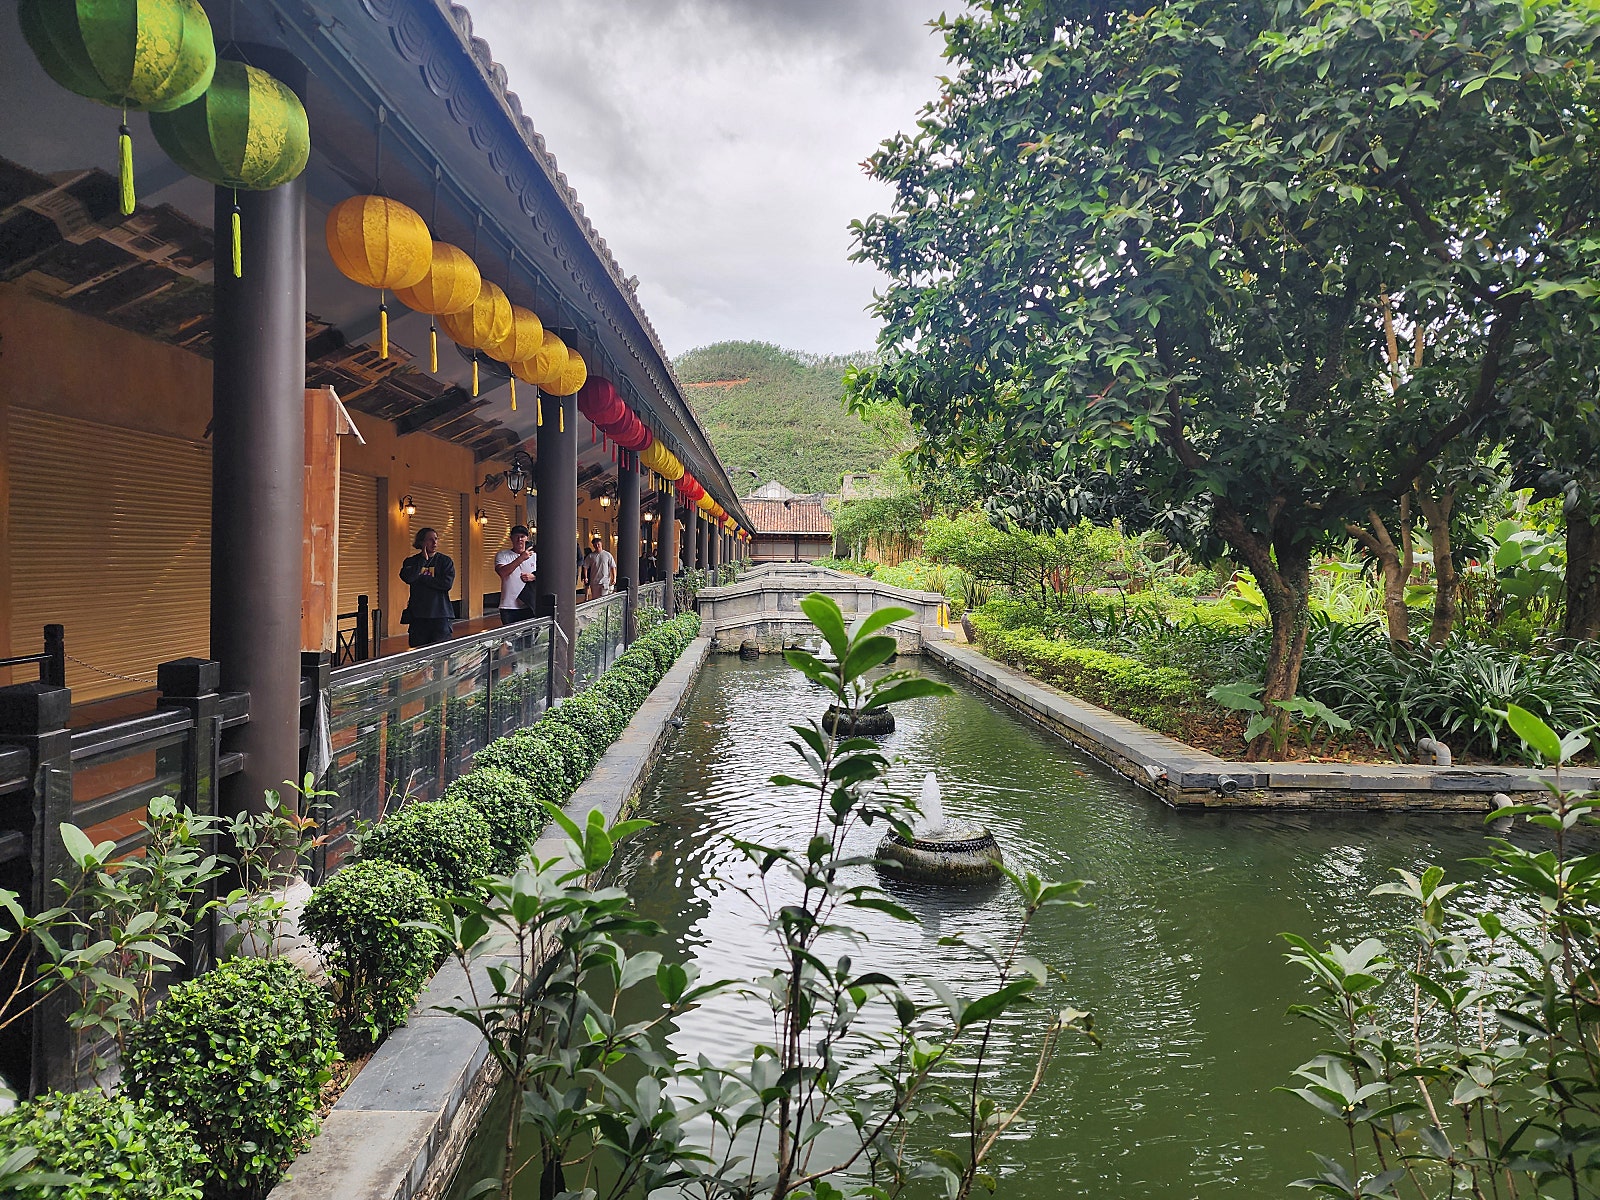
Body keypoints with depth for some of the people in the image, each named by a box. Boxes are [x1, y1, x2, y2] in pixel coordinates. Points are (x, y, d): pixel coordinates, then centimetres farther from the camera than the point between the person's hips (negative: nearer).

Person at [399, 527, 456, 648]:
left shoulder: (445, 561, 5)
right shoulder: (411, 562, 9)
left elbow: (447, 583, -9)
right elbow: (407, 578, -12)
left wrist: (422, 577, -7)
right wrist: (423, 559, -8)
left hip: (440, 614, -1)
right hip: (418, 615, 1)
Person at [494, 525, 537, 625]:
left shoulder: (534, 556, 10)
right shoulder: (502, 555, 4)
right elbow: (502, 572, -15)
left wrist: (532, 577, -11)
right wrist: (521, 558, -20)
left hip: (528, 607, 1)